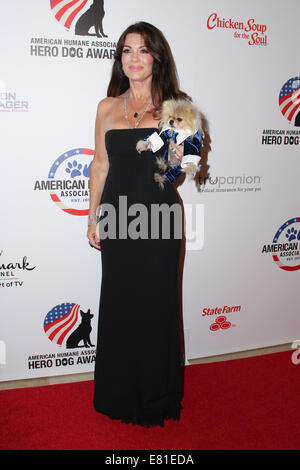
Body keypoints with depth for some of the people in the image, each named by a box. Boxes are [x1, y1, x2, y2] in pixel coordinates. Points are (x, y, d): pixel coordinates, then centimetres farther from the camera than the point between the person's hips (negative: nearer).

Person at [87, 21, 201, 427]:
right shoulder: (108, 107, 7)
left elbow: (179, 170, 4)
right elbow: (100, 164, 10)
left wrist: (176, 159, -19)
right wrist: (92, 218, 7)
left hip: (159, 217, -2)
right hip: (116, 218, 2)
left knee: (156, 304, 6)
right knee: (118, 303, 10)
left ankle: (157, 397, 27)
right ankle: (119, 394, 30)